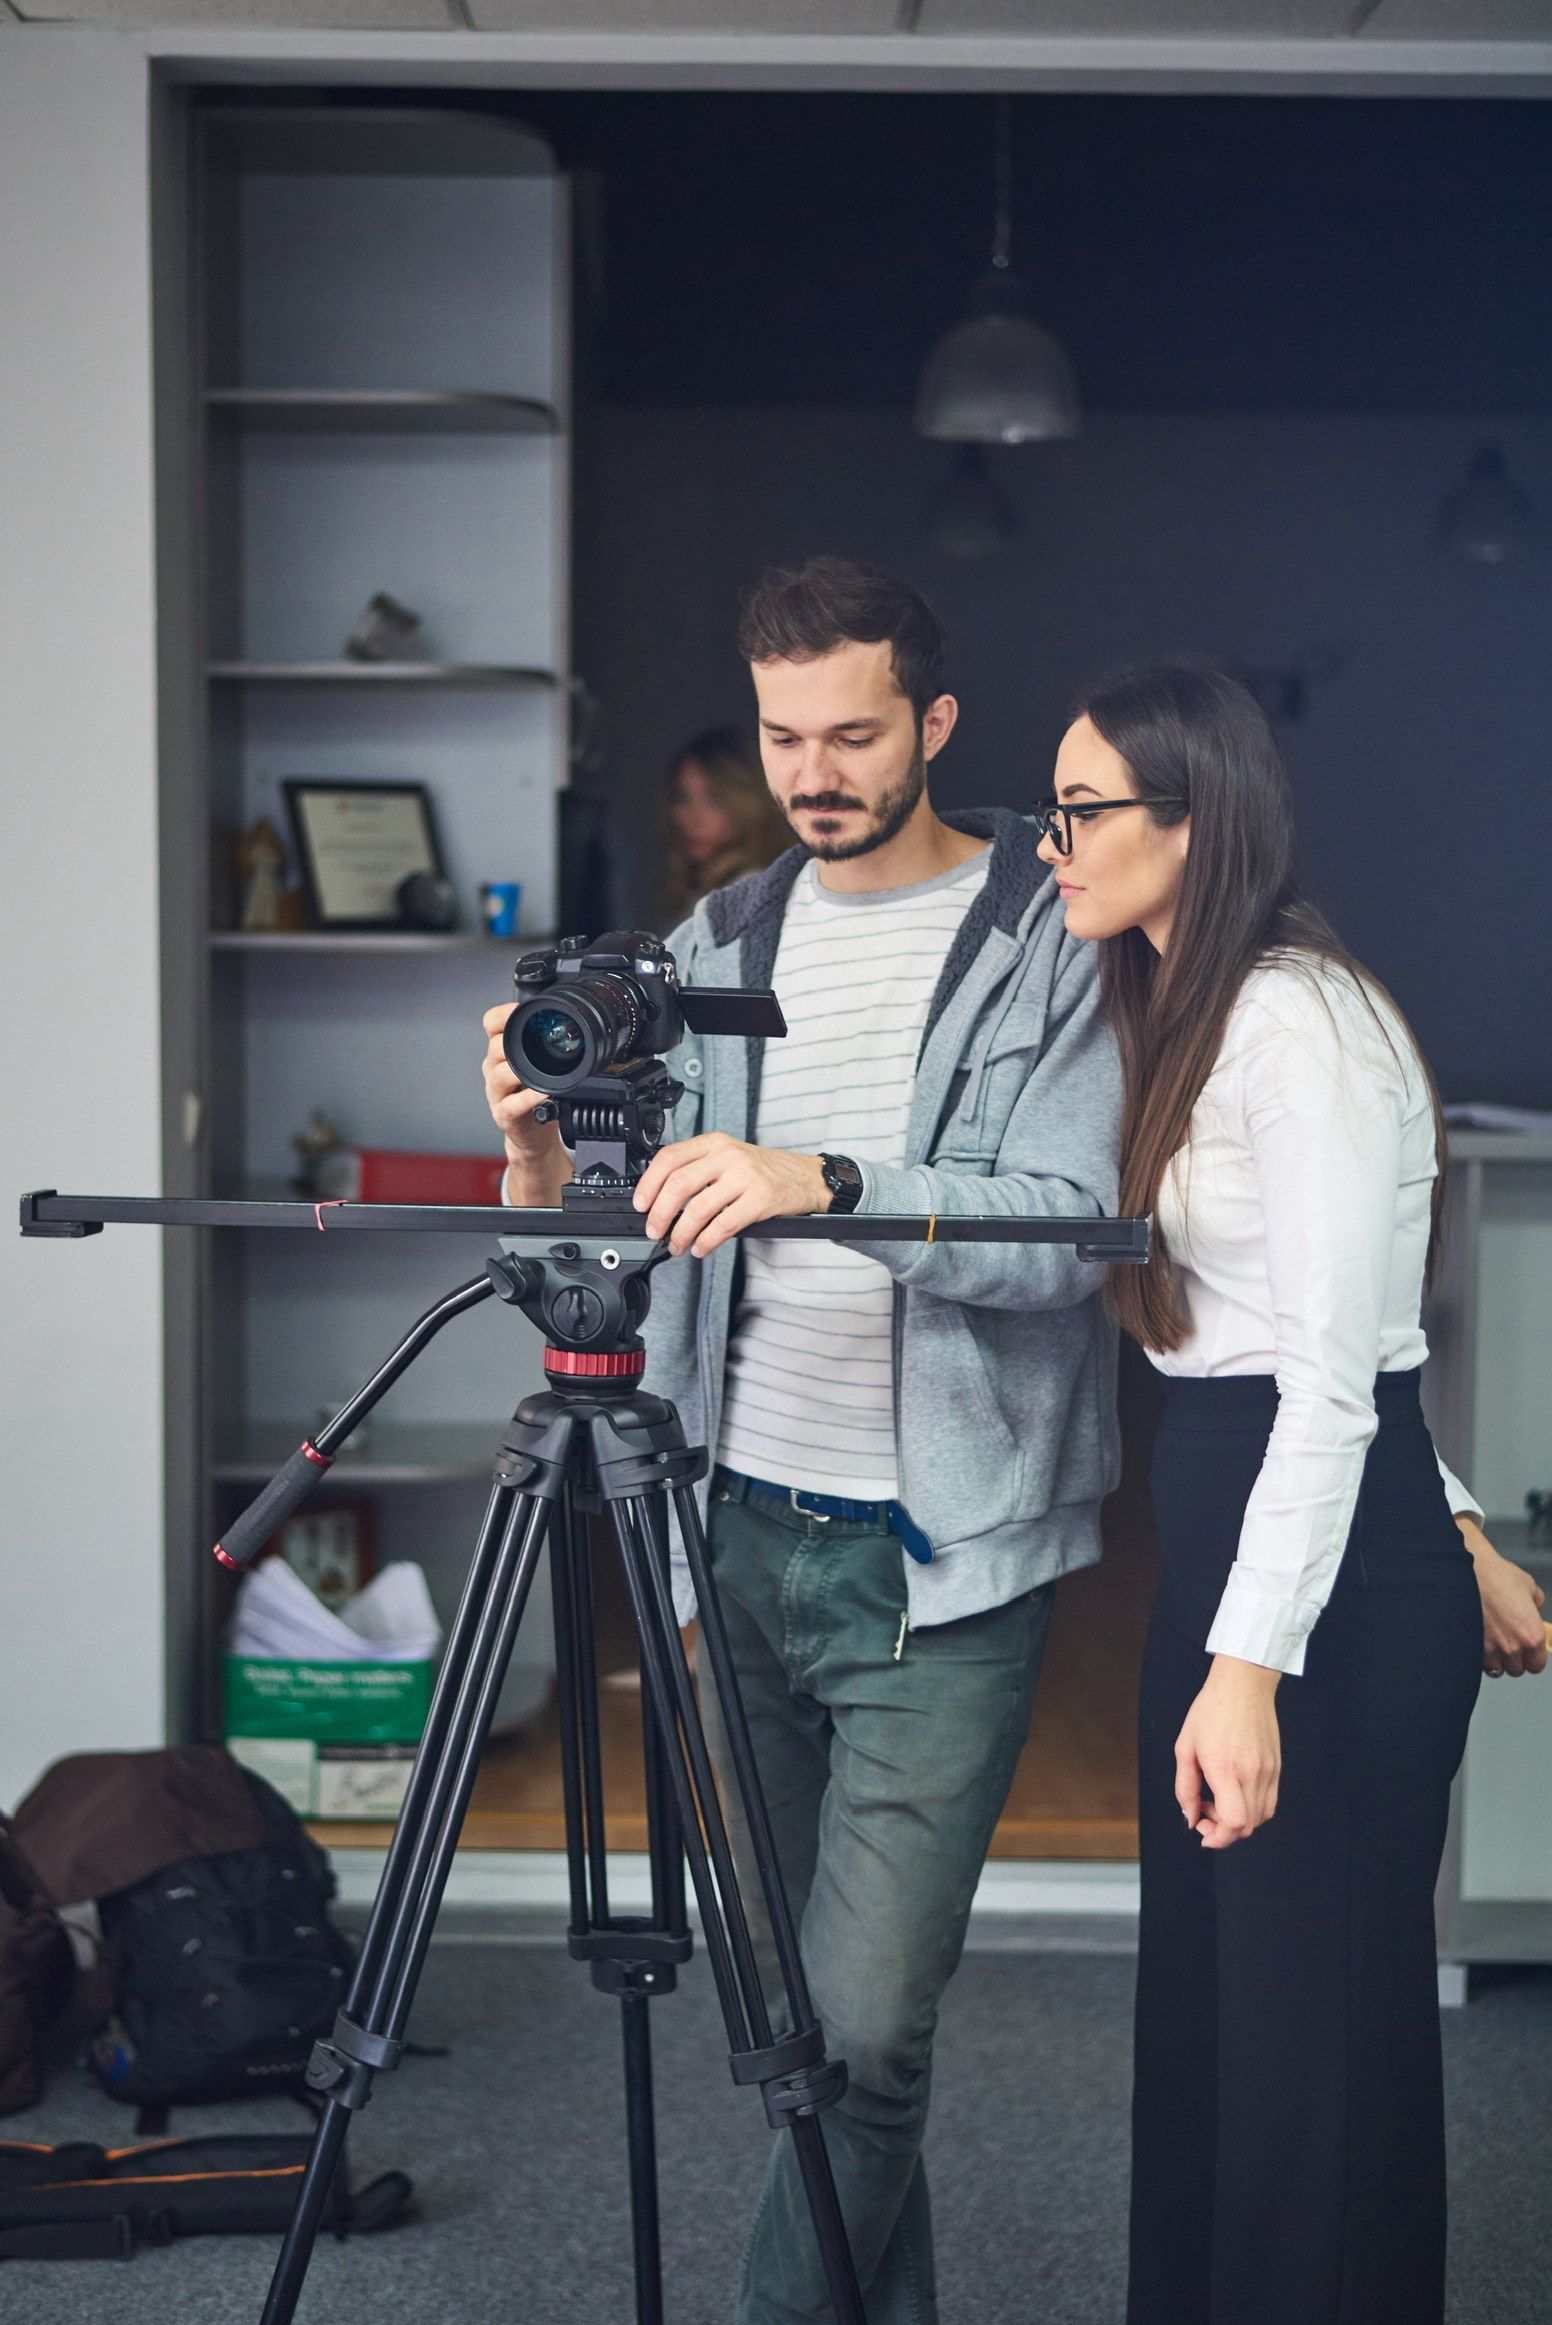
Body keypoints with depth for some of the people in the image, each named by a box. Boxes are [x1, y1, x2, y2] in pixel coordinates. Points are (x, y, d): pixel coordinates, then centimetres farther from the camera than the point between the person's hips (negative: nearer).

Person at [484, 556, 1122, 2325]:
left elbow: (1064, 1232, -18)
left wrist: (829, 1181, -32)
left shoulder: (1057, 937, -5)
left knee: (860, 2029, -9)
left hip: (939, 1562, -5)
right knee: (785, 2007, 14)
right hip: (744, 1528, 5)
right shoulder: (718, 945, 10)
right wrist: (544, 1157, -12)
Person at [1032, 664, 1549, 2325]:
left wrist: (1252, 1664, -24)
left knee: (1311, 2035, -2)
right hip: (1223, 1540, 10)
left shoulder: (1300, 1020, -16)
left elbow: (1331, 1376, -21)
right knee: (1202, 2010, 15)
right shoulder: (1188, 1019, 15)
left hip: (1335, 1579, -10)